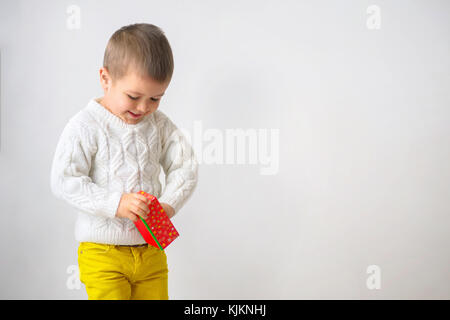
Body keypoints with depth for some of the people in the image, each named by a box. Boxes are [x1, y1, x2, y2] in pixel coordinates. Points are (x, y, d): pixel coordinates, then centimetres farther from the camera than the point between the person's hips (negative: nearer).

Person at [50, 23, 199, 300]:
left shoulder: (159, 124, 3)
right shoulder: (85, 126, -11)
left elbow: (186, 166, 6)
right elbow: (64, 181, -15)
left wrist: (169, 203, -12)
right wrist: (114, 203, -25)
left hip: (151, 250, 5)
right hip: (103, 253, -4)